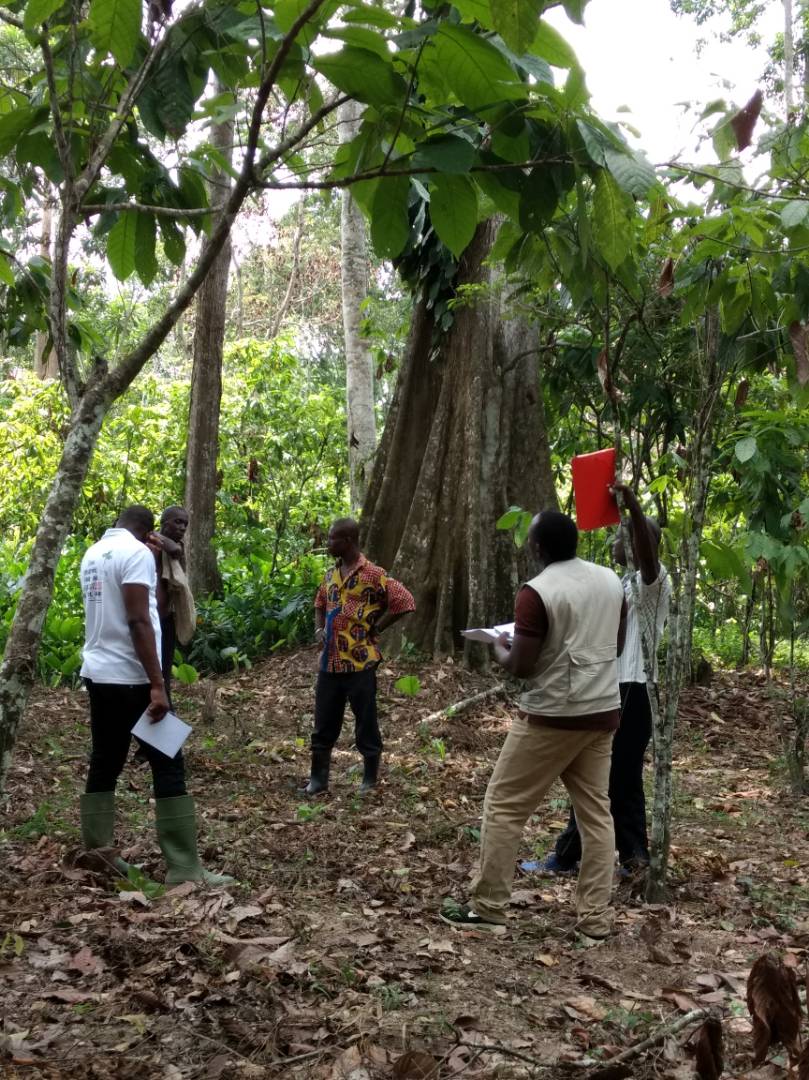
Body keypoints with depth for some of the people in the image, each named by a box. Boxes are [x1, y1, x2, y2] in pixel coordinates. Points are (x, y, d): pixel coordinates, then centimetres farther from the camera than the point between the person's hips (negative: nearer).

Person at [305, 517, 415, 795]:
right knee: (324, 723, 11)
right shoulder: (331, 573, 10)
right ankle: (318, 777, 21)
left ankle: (370, 778, 19)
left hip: (359, 661, -6)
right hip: (330, 661, 7)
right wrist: (319, 629, 7)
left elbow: (405, 602, -15)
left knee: (365, 723, 5)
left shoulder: (372, 574, -12)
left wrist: (375, 629, -11)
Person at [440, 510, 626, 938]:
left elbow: (521, 667, -16)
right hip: (602, 713, 7)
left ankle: (488, 908, 8)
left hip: (552, 716, -7)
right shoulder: (611, 581, 6)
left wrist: (499, 649, 4)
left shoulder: (537, 592, -16)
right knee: (596, 811, 12)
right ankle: (596, 916, 14)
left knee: (503, 806, 4)